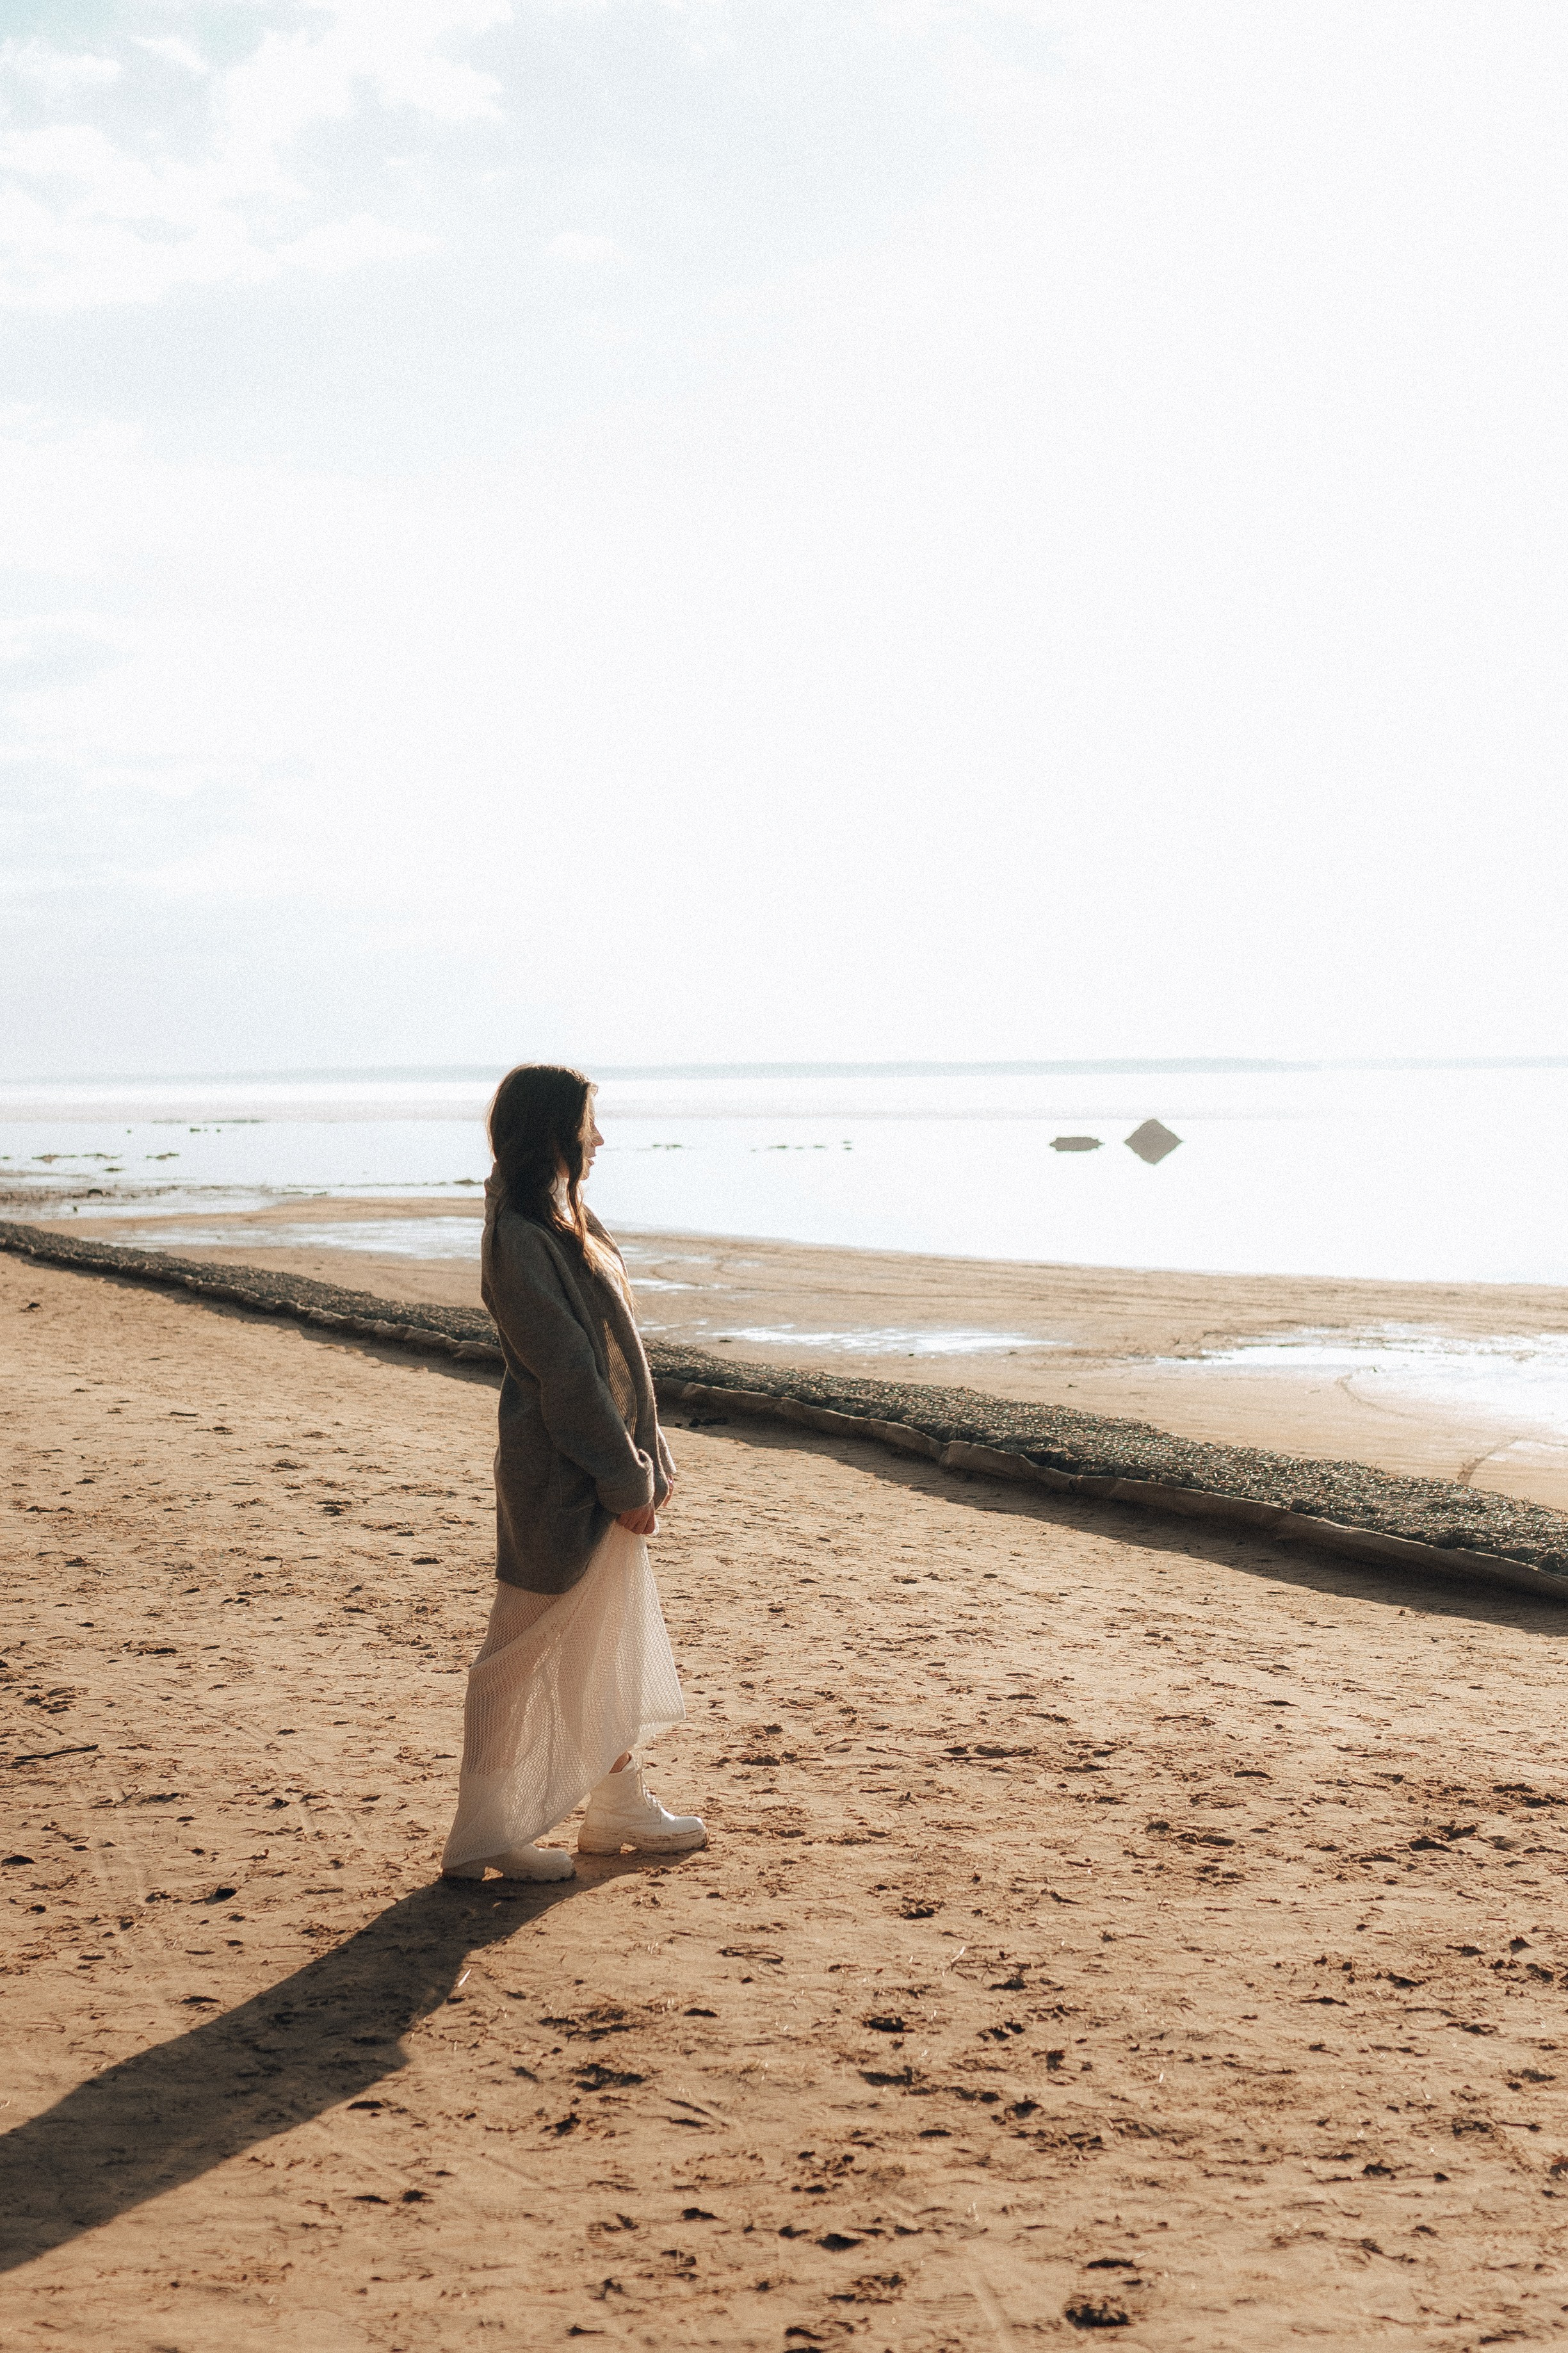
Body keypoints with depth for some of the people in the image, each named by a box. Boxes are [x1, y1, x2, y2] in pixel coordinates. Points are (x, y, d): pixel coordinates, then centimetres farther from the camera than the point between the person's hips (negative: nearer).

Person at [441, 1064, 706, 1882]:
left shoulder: (562, 1219, 10)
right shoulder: (521, 1239, -20)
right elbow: (565, 1371, -22)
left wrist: (638, 1463, 14)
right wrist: (626, 1480, -18)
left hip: (600, 1469, 10)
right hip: (561, 1478, -10)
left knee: (611, 1641, 19)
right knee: (530, 1652, 1)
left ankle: (621, 1811, 32)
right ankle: (482, 1834, 13)